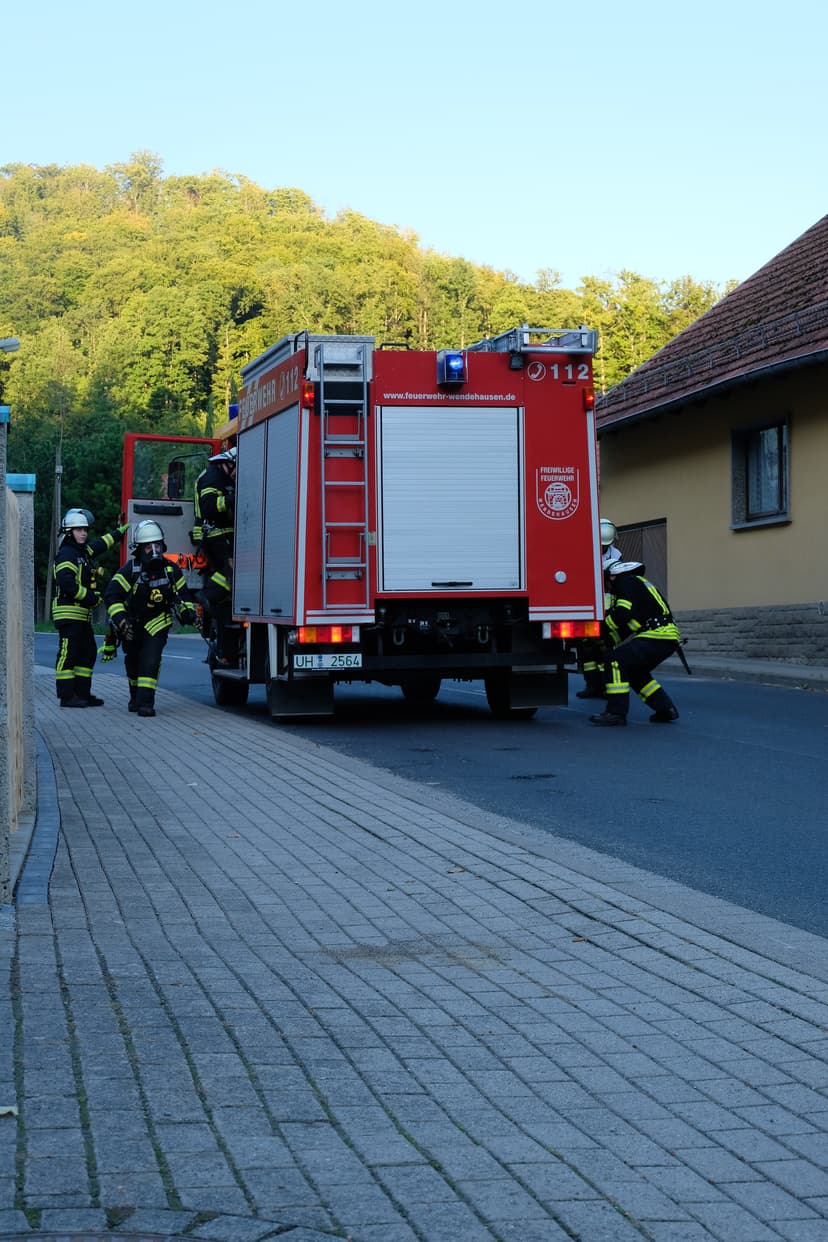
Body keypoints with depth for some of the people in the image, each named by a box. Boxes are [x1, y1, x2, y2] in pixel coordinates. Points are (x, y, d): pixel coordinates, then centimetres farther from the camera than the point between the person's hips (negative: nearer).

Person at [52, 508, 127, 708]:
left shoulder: (83, 552, 18)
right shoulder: (66, 554, -11)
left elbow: (101, 544, 37)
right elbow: (65, 582, -23)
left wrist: (119, 532, 45)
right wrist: (89, 596, -19)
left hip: (83, 613, 10)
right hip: (69, 613, -10)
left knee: (88, 653, 11)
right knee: (68, 654, -9)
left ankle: (83, 693, 16)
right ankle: (66, 696, -9)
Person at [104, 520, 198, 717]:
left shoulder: (171, 570, -6)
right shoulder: (130, 570, -16)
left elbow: (182, 595, 7)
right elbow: (111, 595, -20)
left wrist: (189, 613, -10)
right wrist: (120, 619, -31)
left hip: (157, 624, 0)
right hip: (132, 624, 0)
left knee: (151, 661, -18)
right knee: (133, 662, 14)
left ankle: (145, 701, -20)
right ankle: (135, 696, 37)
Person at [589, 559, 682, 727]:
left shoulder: (627, 583, -3)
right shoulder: (637, 583, 29)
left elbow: (623, 613, -18)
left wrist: (603, 626, -4)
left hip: (658, 635, -10)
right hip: (667, 637, 10)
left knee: (617, 660, -16)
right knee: (635, 672, 23)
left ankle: (616, 712, -20)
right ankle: (666, 709, 20)